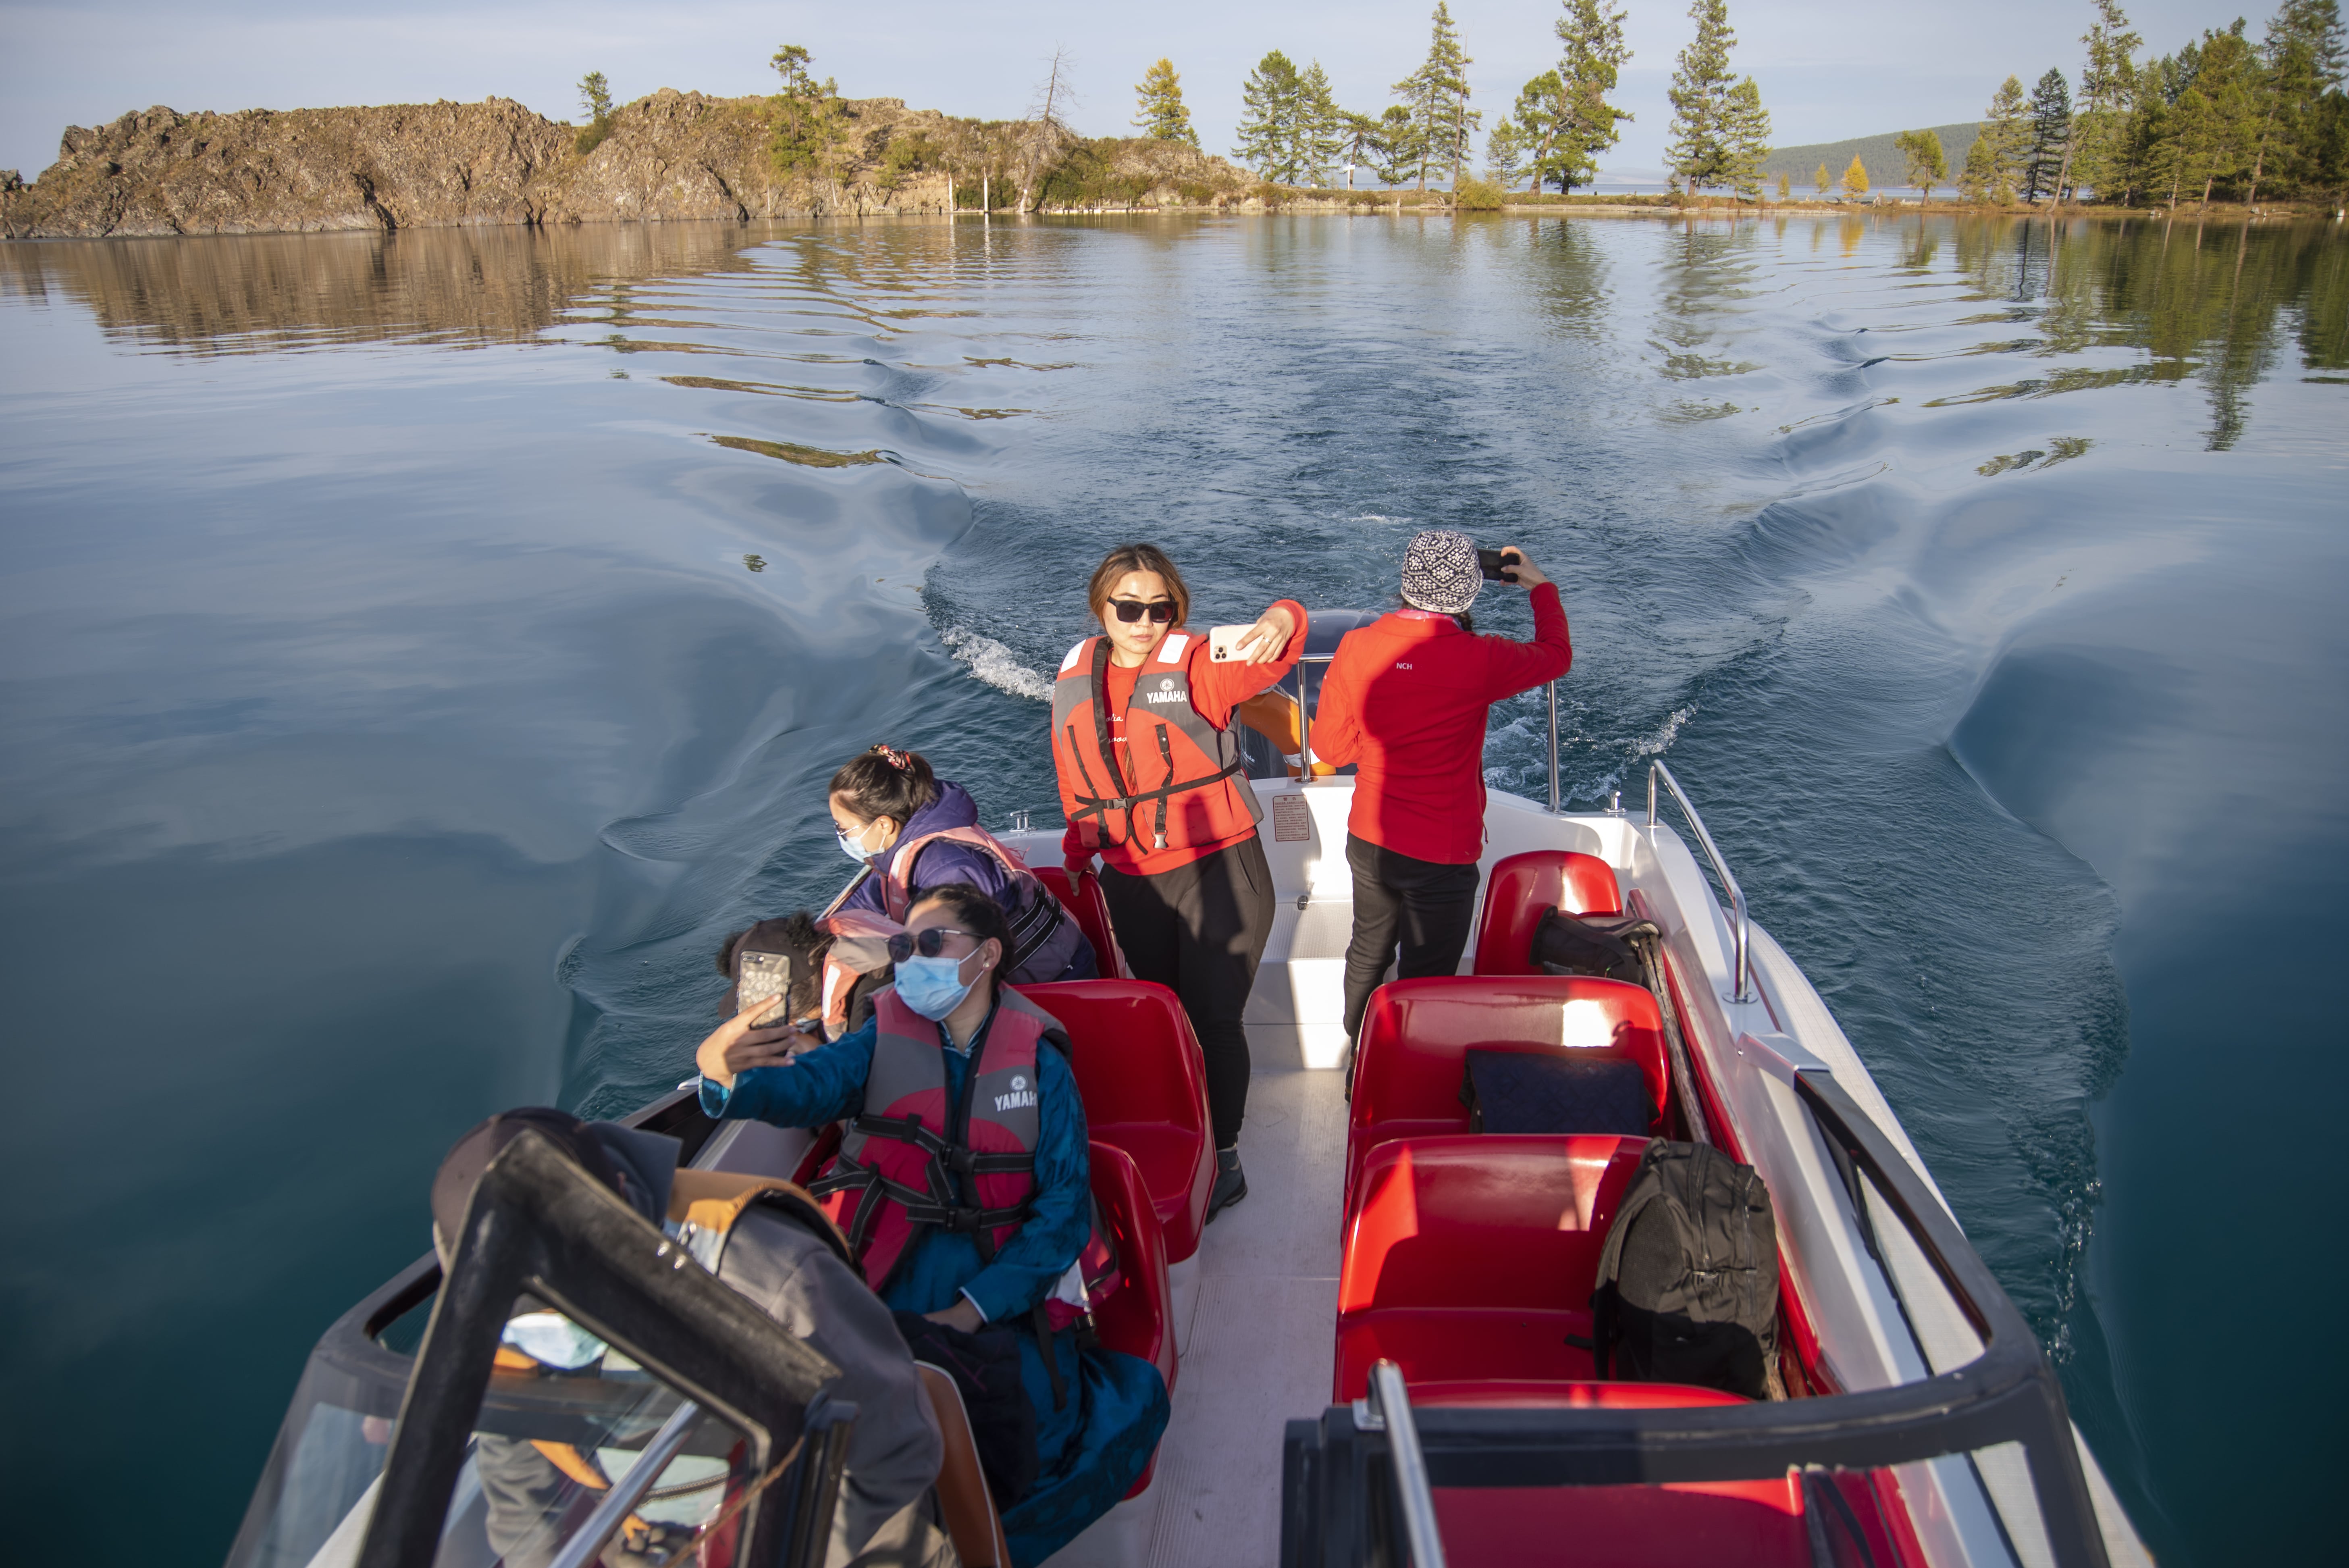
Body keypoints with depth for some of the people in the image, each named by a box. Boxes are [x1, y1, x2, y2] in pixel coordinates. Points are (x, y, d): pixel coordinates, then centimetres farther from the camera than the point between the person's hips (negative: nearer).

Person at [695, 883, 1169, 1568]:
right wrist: (726, 1074, -36)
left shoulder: (1039, 1060, 5)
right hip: (881, 1292, 0)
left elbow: (1065, 1205, -1)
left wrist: (976, 1308, -12)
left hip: (1002, 1299, 0)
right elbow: (805, 1085, -12)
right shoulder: (882, 1041, 8)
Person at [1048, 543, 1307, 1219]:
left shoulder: (1195, 665, -11)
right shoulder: (1075, 678, 5)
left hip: (1218, 871, -5)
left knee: (1212, 1017, 0)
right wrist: (1080, 850, 18)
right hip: (1131, 880, 5)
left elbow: (1257, 662, -30)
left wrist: (1279, 621, -52)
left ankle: (1225, 1163, 15)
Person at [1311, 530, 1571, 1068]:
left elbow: (1329, 746, 1)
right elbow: (1556, 655, 0)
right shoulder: (1478, 660, -22)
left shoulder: (1357, 647, -10)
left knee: (1368, 954, 26)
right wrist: (1541, 587, 16)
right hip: (1440, 856, -6)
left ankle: (1360, 1062, 46)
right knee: (1424, 984, 9)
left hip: (1368, 841, 6)